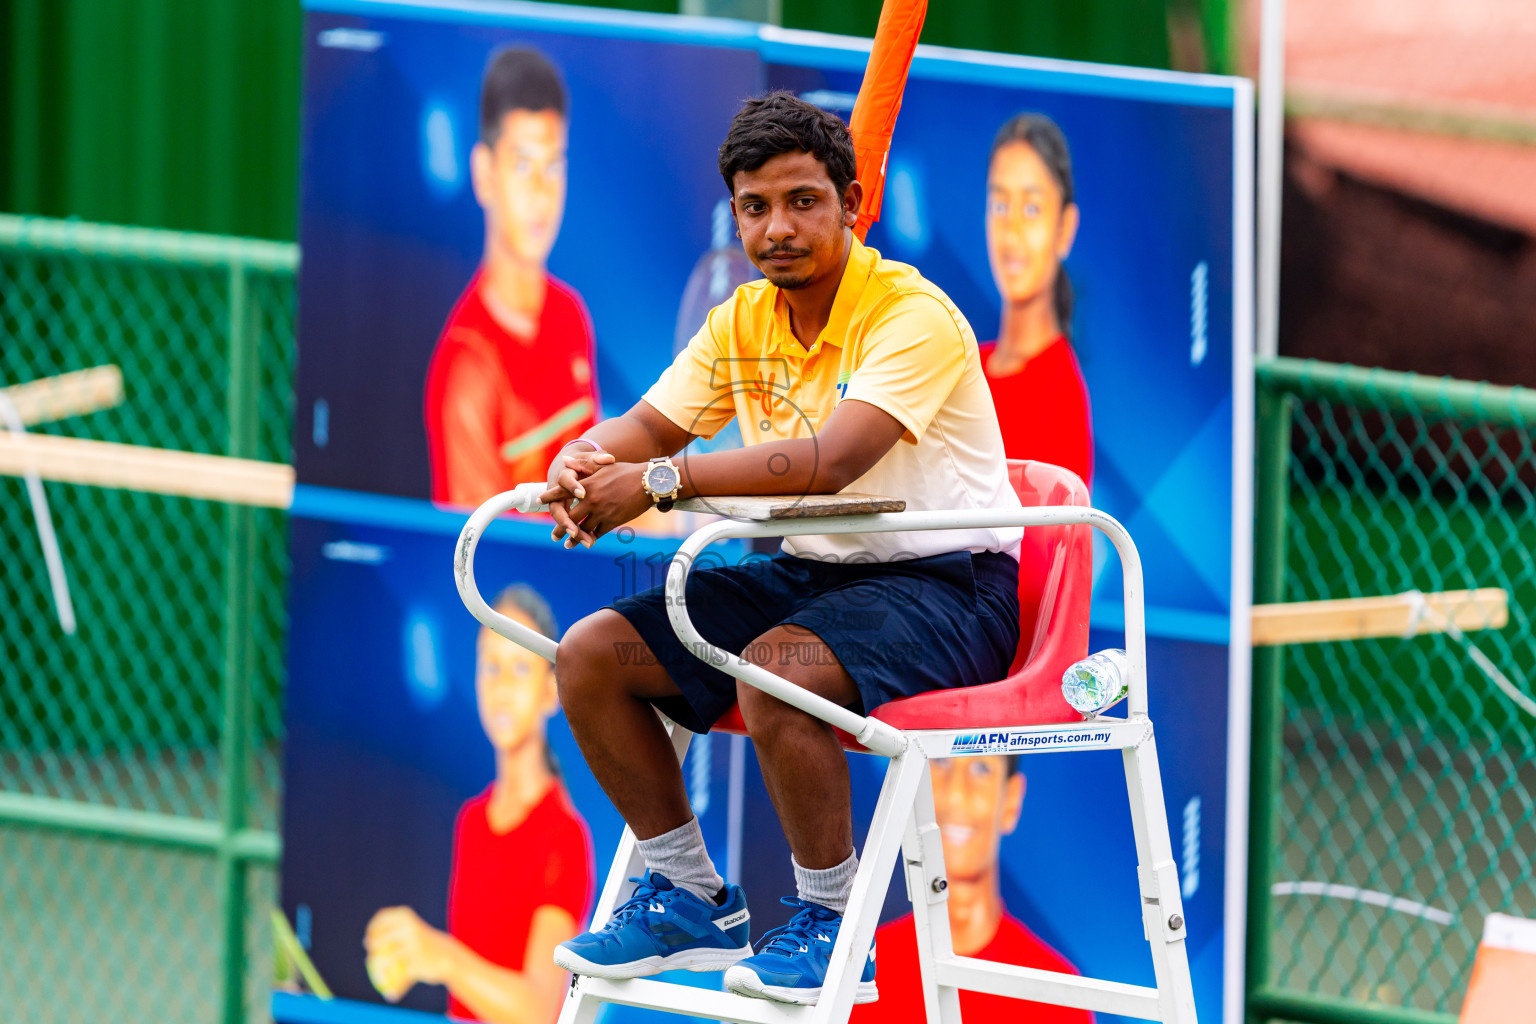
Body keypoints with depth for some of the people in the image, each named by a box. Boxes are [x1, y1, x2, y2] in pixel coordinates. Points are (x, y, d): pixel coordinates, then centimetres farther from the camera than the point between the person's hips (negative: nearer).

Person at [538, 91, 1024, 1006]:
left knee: (776, 672, -36)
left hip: (944, 586, -8)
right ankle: (695, 900, 8)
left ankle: (831, 926, -17)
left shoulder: (912, 315, -19)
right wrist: (582, 469, -19)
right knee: (590, 656, -5)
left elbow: (830, 462, -31)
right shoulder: (744, 321, 6)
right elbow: (646, 427, 7)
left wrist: (659, 483, -34)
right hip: (810, 574, 8)